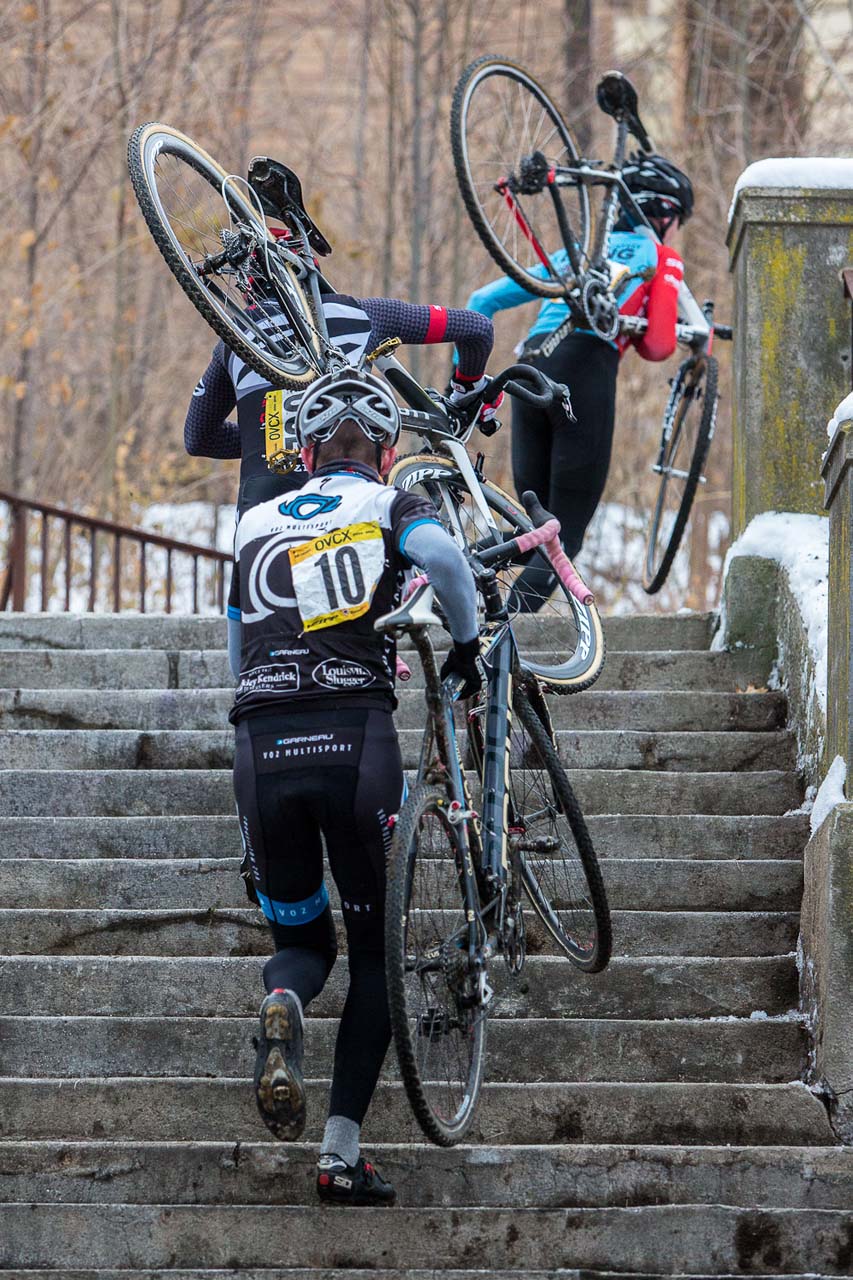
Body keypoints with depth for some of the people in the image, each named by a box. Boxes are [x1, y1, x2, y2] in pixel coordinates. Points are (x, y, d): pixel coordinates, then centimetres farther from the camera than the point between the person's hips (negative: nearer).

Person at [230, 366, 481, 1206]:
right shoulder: (387, 506, 10)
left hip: (260, 741, 3)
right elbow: (442, 554, -12)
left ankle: (281, 1004, -19)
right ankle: (342, 1151, 1)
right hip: (355, 738, -3)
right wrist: (466, 643, 4)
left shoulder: (256, 524, 20)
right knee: (375, 949, 13)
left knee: (301, 939, 19)